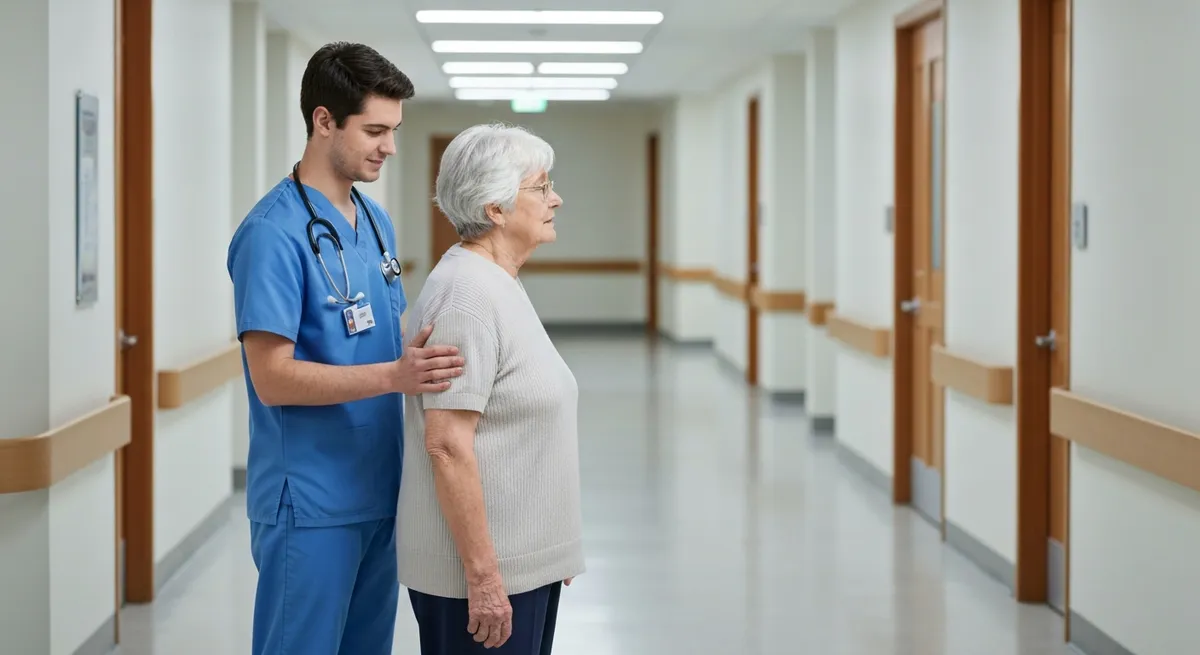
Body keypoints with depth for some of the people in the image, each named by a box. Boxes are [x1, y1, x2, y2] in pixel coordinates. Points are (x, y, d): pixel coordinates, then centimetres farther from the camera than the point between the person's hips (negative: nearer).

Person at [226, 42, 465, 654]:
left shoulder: (377, 221, 10)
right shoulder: (274, 233, -16)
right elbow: (273, 378, -20)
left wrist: (428, 356, 2)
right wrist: (395, 375, -29)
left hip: (380, 493, 8)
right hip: (310, 505, -8)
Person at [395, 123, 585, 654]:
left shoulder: (499, 286, 13)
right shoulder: (466, 295, -18)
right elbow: (447, 444, -22)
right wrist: (482, 576, -22)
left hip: (527, 562, 10)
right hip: (480, 570, -10)